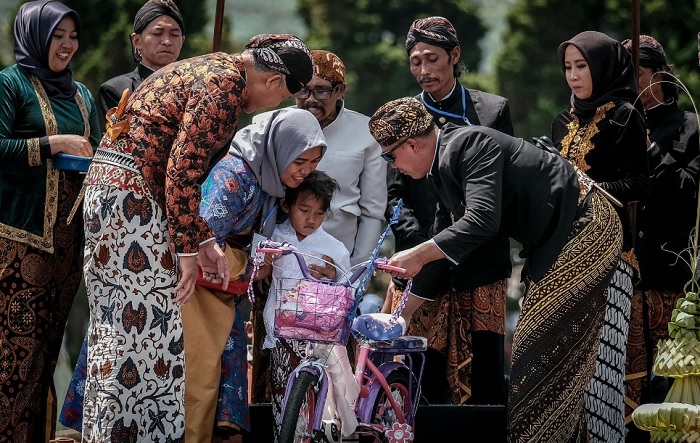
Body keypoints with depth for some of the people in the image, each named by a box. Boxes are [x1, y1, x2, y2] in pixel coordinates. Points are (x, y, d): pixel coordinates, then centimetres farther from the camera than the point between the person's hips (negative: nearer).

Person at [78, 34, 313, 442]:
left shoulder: (209, 70, 19)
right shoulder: (227, 84, -11)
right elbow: (183, 167, -18)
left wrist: (204, 241, 18)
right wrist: (189, 250, -14)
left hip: (103, 186, 10)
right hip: (134, 196, -10)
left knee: (115, 326, 11)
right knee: (146, 328, -8)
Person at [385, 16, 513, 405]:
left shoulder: (493, 110, 8)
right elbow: (396, 195, 8)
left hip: (481, 267, -1)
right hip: (423, 268, 1)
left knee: (486, 377, -4)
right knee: (425, 379, -3)